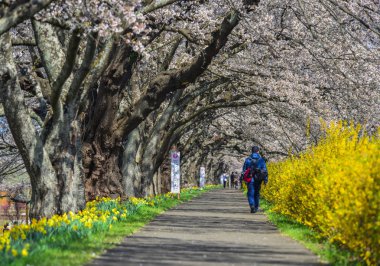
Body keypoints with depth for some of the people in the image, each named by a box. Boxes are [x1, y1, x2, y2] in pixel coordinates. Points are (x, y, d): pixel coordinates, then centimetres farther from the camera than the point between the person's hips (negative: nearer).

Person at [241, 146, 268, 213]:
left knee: (250, 193, -3)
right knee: (257, 193, 16)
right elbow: (265, 170, -3)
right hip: (258, 180, 1)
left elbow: (244, 170, 4)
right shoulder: (261, 160, 0)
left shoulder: (247, 160, 1)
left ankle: (252, 205, -26)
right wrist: (265, 179, -1)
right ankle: (256, 208, 21)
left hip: (250, 179, -1)